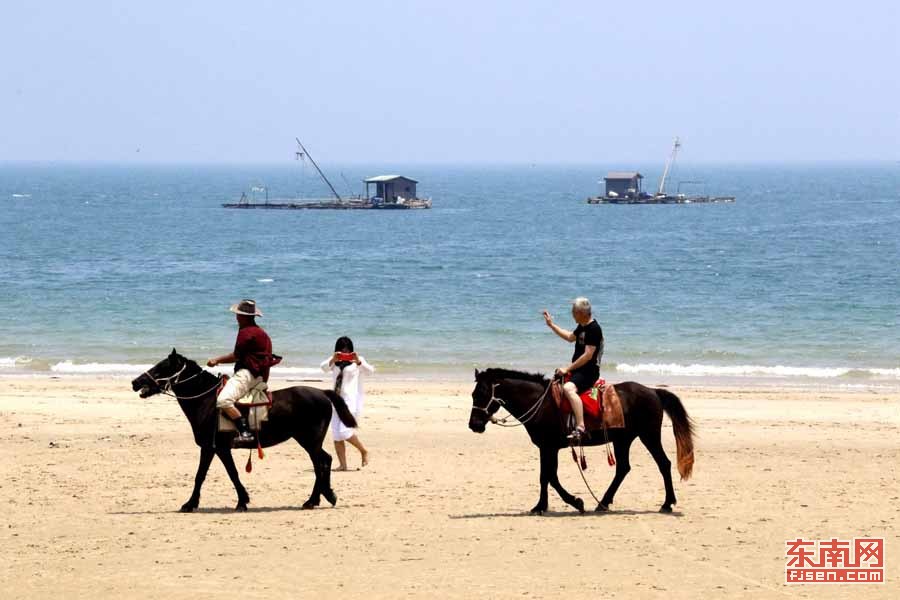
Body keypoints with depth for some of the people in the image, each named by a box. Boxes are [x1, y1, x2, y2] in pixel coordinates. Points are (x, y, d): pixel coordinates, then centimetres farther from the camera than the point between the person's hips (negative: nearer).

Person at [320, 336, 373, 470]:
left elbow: (370, 371, -14)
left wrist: (358, 362, -32)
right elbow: (324, 367, -8)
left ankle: (364, 451, 5)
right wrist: (332, 360, -29)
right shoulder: (334, 361, 10)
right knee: (336, 435, 0)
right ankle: (343, 464, 5)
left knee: (345, 431, -17)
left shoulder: (357, 361, 1)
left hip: (352, 400, -5)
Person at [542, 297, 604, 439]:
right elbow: (570, 337, 32)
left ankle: (580, 427, -44)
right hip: (578, 370, 11)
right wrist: (551, 325, 29)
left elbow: (588, 355, -23)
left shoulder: (594, 329, -18)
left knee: (568, 388, -36)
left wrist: (568, 368, -20)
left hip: (589, 372, -11)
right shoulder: (582, 327, 12)